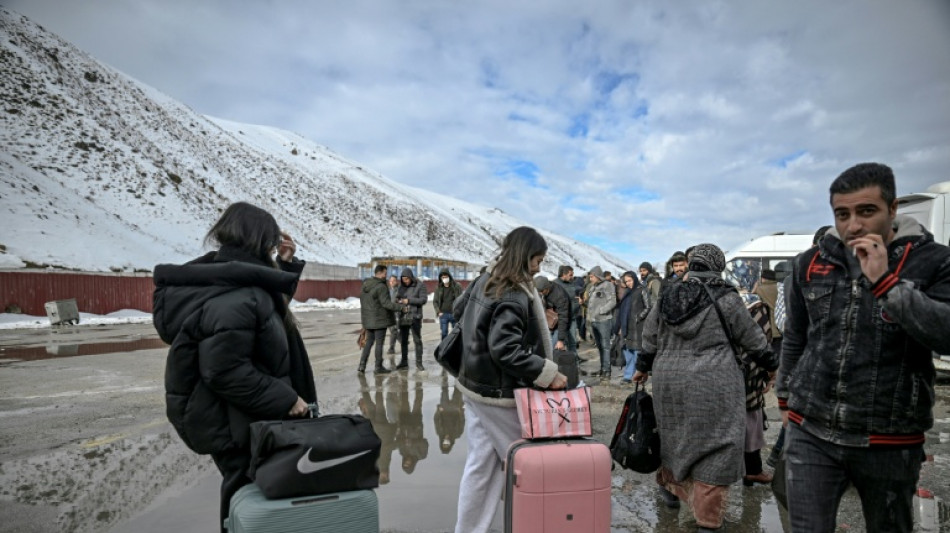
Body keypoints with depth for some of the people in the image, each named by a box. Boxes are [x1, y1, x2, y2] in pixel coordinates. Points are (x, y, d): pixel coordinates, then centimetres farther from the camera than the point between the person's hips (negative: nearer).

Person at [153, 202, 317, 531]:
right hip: (234, 424, -10)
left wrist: (286, 264, 6)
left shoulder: (238, 281, 4)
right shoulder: (232, 300, -28)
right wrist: (285, 399, -23)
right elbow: (225, 372, -31)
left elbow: (272, 302, 20)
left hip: (242, 416, 10)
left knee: (249, 492, 24)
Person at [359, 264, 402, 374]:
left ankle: (362, 365, 12)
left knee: (369, 342, 16)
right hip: (380, 319, -8)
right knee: (379, 343, 2)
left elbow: (363, 302, 13)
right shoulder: (380, 286, -18)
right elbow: (386, 303, -22)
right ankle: (379, 367, 11)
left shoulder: (365, 285, 8)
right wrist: (400, 307, -18)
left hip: (368, 319, 8)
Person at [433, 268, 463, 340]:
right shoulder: (438, 288, 5)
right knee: (444, 334, 4)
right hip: (443, 314, 2)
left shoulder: (457, 286, -3)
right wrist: (438, 312, -3)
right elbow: (435, 301, 9)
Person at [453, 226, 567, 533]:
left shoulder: (486, 281, 6)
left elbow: (459, 310, 21)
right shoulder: (514, 296, -21)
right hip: (499, 392, -8)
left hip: (475, 385, 8)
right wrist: (548, 373, -25)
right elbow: (506, 350, -29)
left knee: (481, 463, 14)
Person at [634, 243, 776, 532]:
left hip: (668, 379, 5)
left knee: (675, 435, 23)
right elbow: (753, 339, 4)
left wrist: (642, 367, 27)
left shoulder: (667, 295, 7)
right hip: (712, 383, -4)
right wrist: (772, 365, 21)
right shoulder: (725, 298, -6)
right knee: (714, 446, 6)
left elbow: (650, 338, 13)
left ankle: (669, 485, 42)